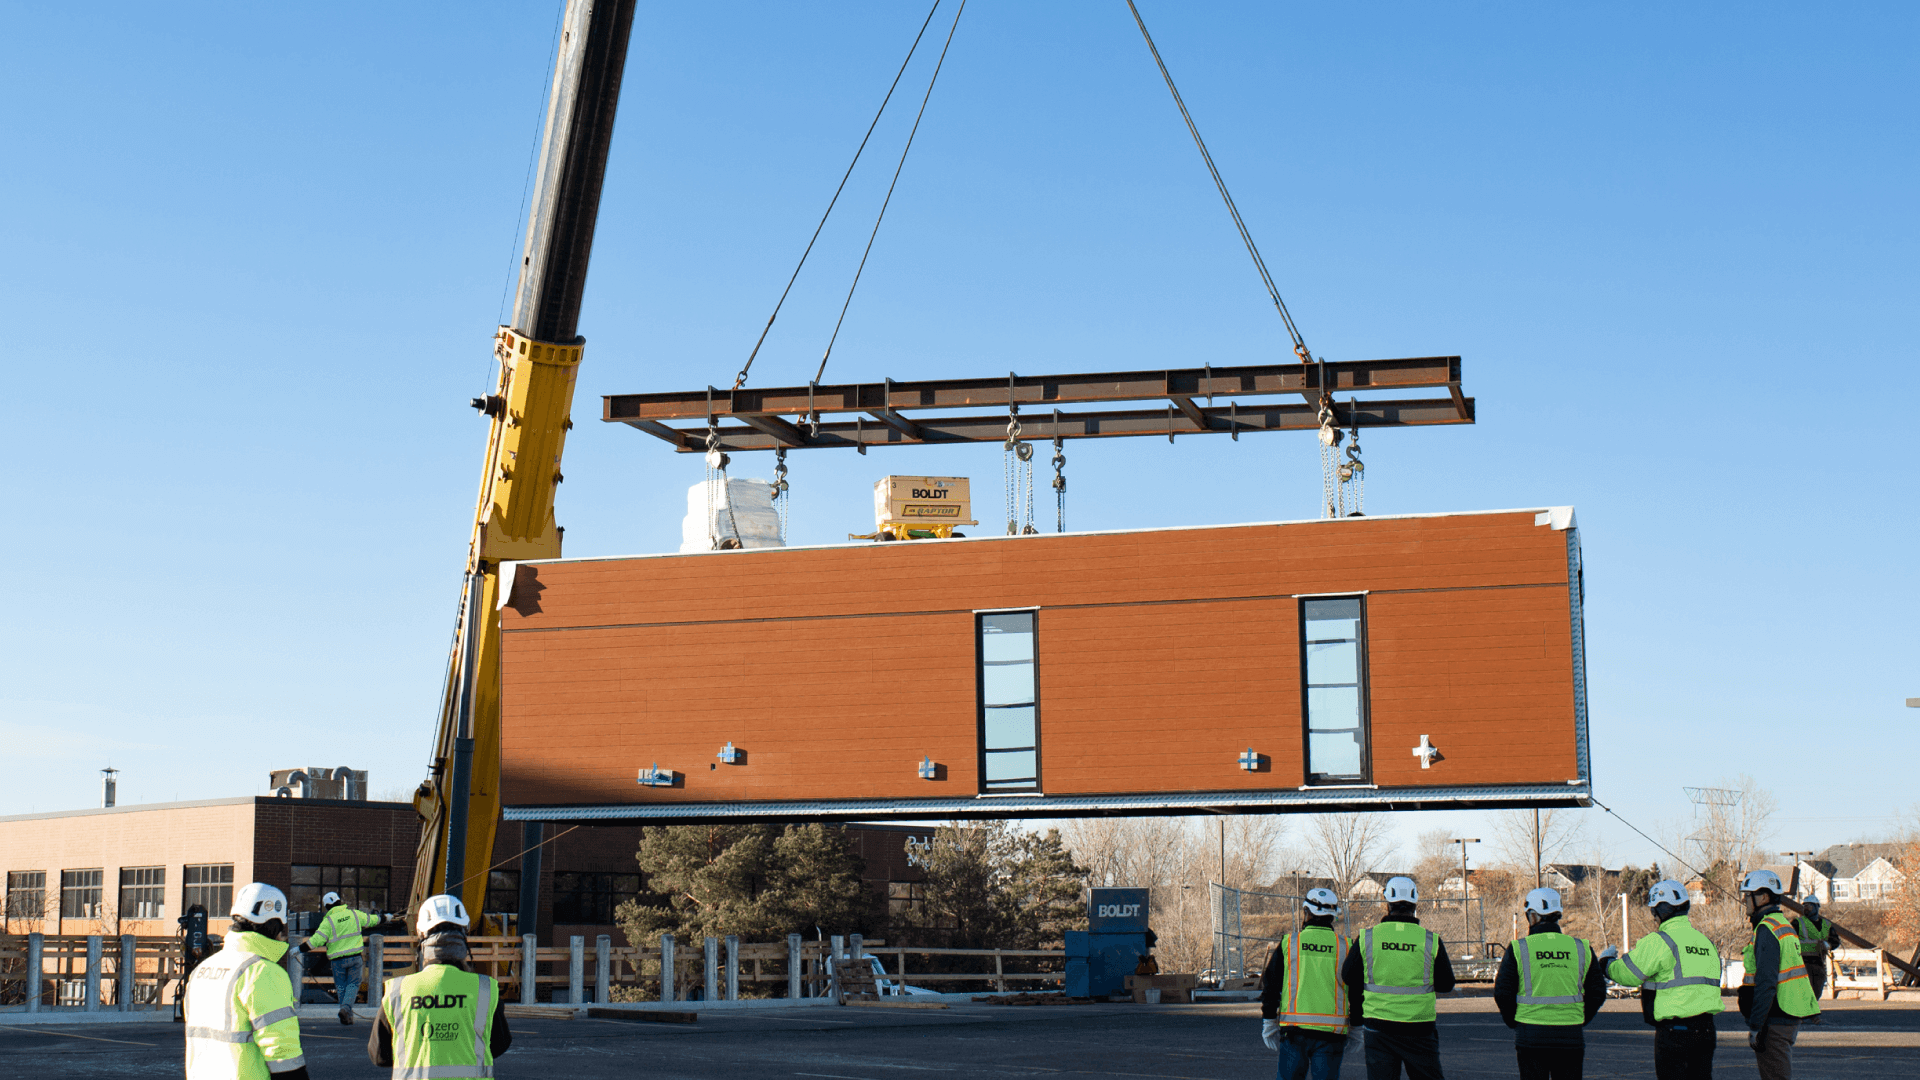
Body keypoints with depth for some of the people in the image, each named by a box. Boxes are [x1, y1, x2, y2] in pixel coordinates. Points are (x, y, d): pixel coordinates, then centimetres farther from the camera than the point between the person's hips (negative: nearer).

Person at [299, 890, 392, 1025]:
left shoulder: (328, 921, -6)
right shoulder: (354, 914, 6)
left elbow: (317, 939, -12)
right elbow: (371, 919, 22)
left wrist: (300, 949, -4)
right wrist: (385, 917, 41)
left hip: (337, 960, -2)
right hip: (355, 957, 2)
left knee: (341, 987, 11)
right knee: (353, 984, 8)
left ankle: (347, 1015, 8)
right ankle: (346, 1008, -15)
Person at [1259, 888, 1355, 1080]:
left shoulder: (1288, 943, 2)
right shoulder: (1345, 946, 3)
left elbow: (1270, 987, 5)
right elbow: (1357, 992, 5)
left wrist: (1269, 1024, 14)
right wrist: (1356, 1030, 14)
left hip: (1294, 1030, 0)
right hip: (1332, 1034, 0)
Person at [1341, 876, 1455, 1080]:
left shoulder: (1367, 937, -4)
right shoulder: (1431, 941, -5)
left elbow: (1348, 977, 7)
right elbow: (1446, 985, 2)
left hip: (1378, 1024, 0)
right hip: (1420, 1029, 0)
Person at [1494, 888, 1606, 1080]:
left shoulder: (1518, 949, -3)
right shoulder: (1581, 948, 4)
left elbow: (1502, 994, -4)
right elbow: (1597, 994, 5)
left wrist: (1513, 1022, 11)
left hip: (1530, 1036, -2)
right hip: (1570, 1036, 2)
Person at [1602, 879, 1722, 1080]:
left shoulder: (1659, 941, -11)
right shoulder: (1706, 941, 12)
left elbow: (1627, 974, -8)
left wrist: (1607, 961, 13)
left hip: (1674, 1031, -7)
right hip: (1705, 1029, 7)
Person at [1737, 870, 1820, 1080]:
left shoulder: (1767, 929, -15)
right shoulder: (1785, 924, 16)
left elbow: (1766, 982, -22)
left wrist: (1755, 1027, -20)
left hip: (1775, 1021, -10)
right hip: (1790, 1018, 10)